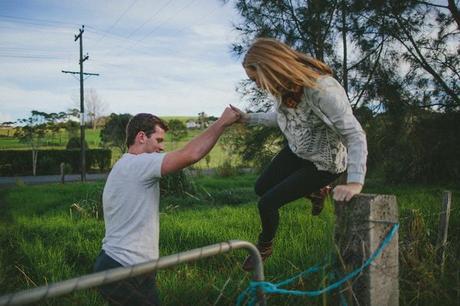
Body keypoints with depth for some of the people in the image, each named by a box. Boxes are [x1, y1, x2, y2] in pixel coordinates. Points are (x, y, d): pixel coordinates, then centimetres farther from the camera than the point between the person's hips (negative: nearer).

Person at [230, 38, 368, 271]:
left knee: (267, 203, -7)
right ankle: (314, 191, 34)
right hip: (296, 152, 8)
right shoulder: (284, 87, -12)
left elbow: (355, 135, -34)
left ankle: (265, 247, 25)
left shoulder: (323, 90, -36)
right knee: (261, 188, 16)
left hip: (322, 164, -7)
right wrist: (248, 118, 4)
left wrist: (355, 182, -43)